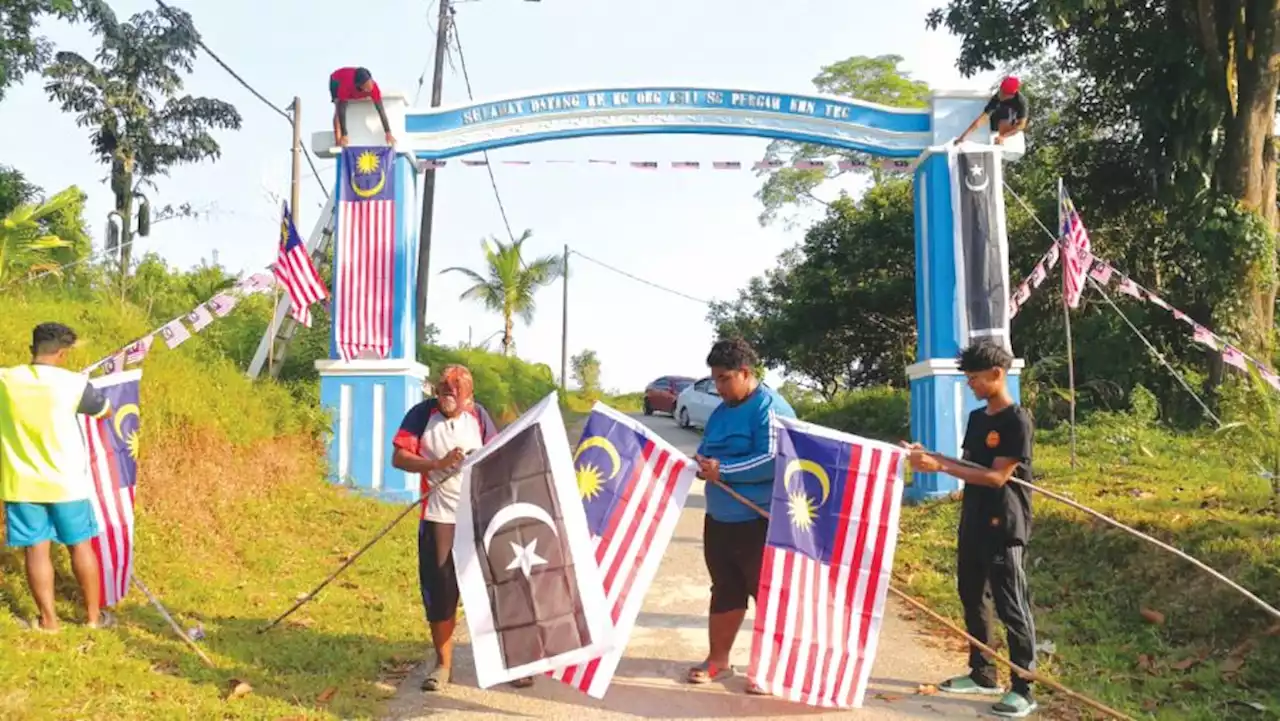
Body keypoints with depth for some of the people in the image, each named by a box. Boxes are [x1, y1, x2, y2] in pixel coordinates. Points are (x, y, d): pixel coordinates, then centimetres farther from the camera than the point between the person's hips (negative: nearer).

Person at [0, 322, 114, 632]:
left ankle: (48, 619, 16)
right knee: (81, 546, 12)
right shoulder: (73, 383, -12)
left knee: (36, 549, 8)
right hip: (66, 482, -1)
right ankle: (93, 615, 21)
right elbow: (107, 412, 4)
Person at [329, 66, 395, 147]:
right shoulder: (346, 85, -48)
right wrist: (344, 135, -48)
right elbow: (341, 111, -44)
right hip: (337, 81, -4)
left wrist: (388, 133, -37)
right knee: (338, 110, -22)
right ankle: (338, 144, -24)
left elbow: (381, 110, -35)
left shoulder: (373, 87, -40)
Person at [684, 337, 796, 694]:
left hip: (759, 522, -8)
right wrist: (700, 464, -3)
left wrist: (723, 470, -22)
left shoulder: (770, 408, -14)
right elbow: (708, 451, 21)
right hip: (719, 518, 8)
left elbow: (772, 461, -23)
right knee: (724, 591, 16)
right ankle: (718, 660, 27)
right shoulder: (722, 410, 13)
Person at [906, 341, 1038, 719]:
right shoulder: (977, 418, 11)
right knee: (971, 599, 15)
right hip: (972, 524, 9)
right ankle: (982, 674, 28)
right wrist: (929, 456, 1)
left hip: (1004, 528, -9)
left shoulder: (1018, 420, -14)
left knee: (1012, 607, -3)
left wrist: (940, 467, -24)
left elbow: (997, 476, -19)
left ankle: (1023, 689, 4)